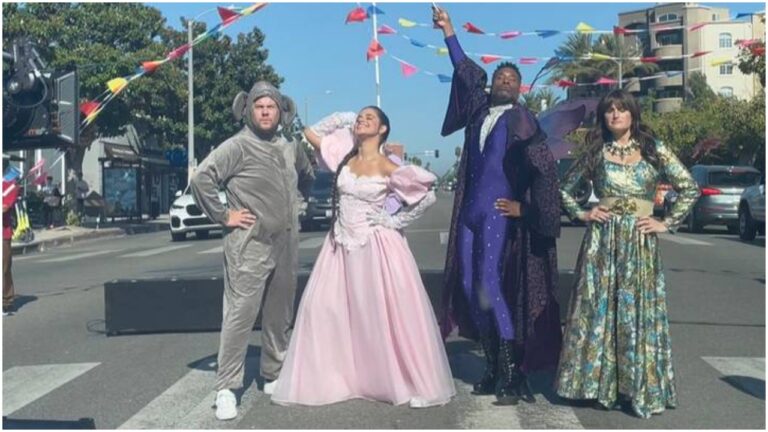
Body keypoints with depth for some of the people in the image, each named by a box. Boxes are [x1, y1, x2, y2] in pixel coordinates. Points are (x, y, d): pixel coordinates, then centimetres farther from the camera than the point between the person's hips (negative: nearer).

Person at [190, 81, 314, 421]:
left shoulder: (290, 147, 12)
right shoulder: (237, 146, -8)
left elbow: (307, 174, 32)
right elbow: (201, 178, -18)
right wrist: (223, 215, -14)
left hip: (286, 245, 7)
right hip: (250, 246, -6)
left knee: (280, 316, 13)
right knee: (240, 316, -7)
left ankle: (274, 377, 28)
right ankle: (227, 388, 1)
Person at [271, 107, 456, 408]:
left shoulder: (387, 168, -7)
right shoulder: (344, 156, 7)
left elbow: (427, 195, -9)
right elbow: (311, 133, 14)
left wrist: (396, 221, -8)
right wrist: (341, 121, 9)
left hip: (375, 246, -5)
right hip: (342, 245, 5)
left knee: (388, 315, -3)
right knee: (323, 307, 3)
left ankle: (417, 383, 9)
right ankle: (329, 379, 16)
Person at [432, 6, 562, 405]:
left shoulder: (520, 119, -1)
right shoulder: (479, 111, 13)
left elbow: (544, 169, -5)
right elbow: (466, 73, 23)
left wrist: (526, 208, -6)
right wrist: (448, 32, 23)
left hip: (497, 214, -6)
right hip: (469, 214, 6)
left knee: (490, 287, -14)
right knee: (469, 288, 5)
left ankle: (511, 373, -7)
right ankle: (493, 368, 14)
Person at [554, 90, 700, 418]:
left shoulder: (654, 150, 5)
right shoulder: (596, 153, 7)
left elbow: (690, 189, 4)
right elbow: (565, 188, 16)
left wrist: (666, 223, -1)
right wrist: (582, 215, 4)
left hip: (640, 242, 0)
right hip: (602, 241, 1)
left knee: (638, 311, 1)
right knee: (600, 309, 2)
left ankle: (640, 387, 12)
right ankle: (601, 384, 13)